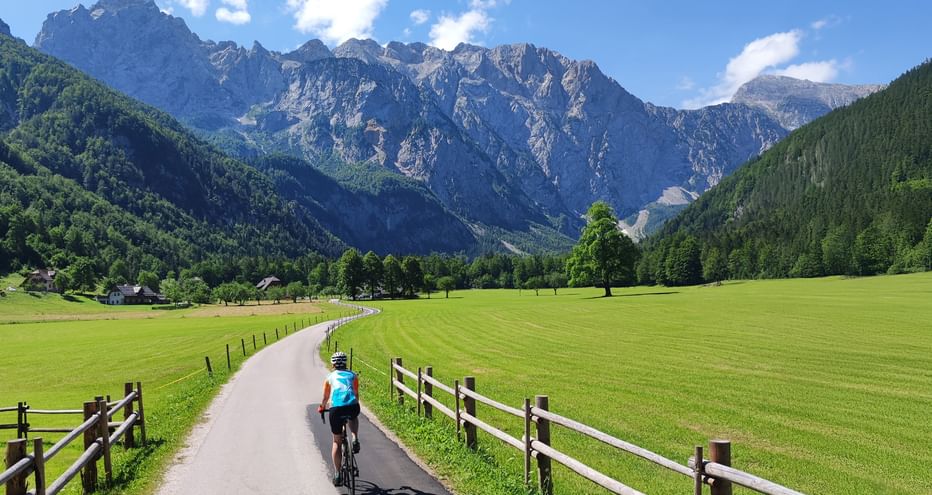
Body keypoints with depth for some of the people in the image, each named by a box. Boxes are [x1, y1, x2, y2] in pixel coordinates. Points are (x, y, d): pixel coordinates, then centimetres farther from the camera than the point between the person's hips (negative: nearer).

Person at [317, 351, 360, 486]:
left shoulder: (330, 377, 21)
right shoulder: (353, 375, 23)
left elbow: (325, 398, 29)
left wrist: (321, 408, 50)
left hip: (336, 409, -1)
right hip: (352, 407, 1)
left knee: (337, 442, 16)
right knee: (353, 418, 39)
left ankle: (337, 475, 15)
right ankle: (355, 439, 13)